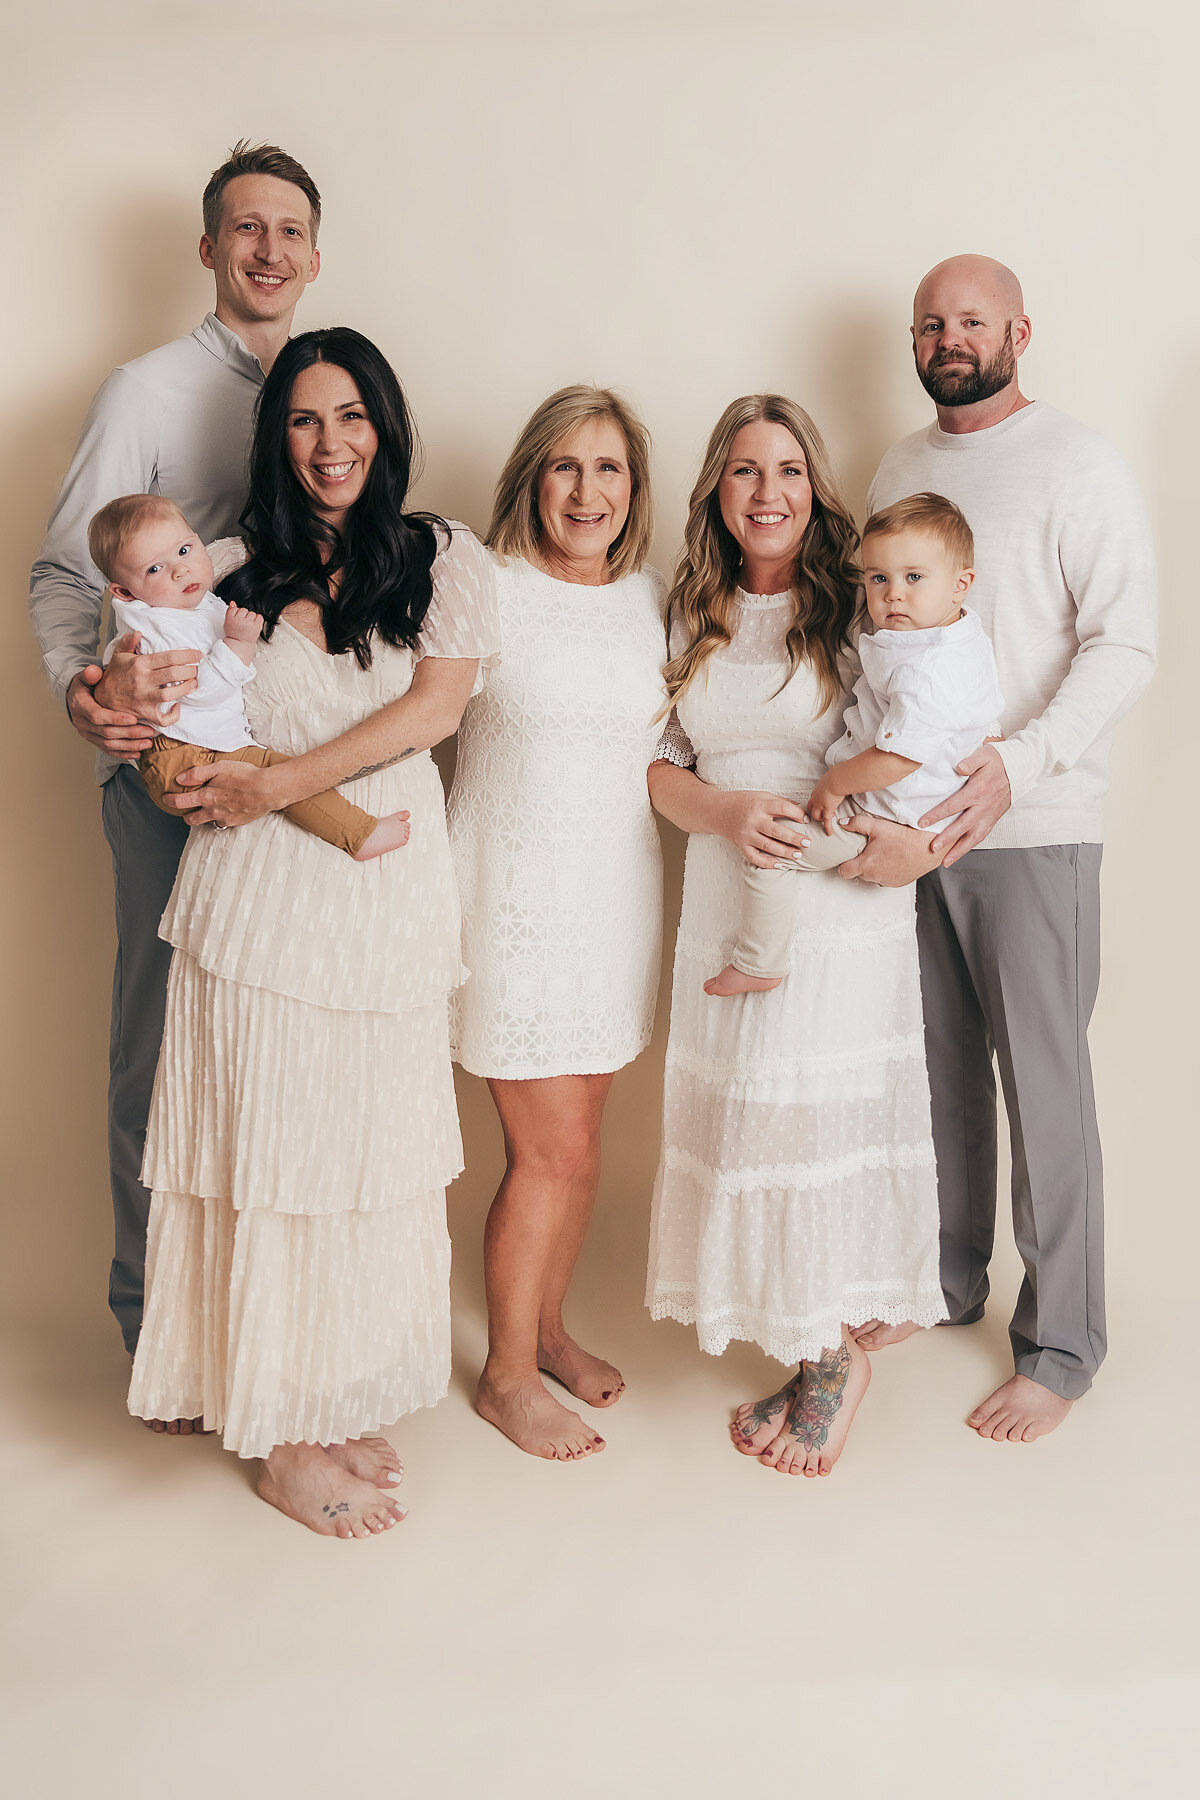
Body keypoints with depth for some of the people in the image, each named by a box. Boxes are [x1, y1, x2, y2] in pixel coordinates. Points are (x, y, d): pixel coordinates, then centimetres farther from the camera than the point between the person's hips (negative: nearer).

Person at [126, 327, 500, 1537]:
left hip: (389, 893, 1)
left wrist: (277, 784, -12)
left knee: (368, 1148, 7)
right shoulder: (240, 572, 9)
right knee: (268, 1149, 2)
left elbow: (432, 707, -6)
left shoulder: (443, 559, 7)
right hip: (259, 895, 0)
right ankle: (277, 1435, 16)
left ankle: (339, 1401, 24)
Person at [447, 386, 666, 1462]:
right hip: (514, 891, -5)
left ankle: (548, 1327, 35)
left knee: (576, 1132, 13)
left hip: (619, 889, 5)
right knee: (554, 1150, -1)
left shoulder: (656, 599, 7)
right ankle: (507, 1373, 20)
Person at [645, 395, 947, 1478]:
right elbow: (660, 765, 9)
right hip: (724, 902, 5)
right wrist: (725, 812, -10)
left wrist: (906, 831, -19)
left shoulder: (861, 606, -2)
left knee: (821, 1123, -2)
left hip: (843, 906, -4)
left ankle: (835, 1357, 19)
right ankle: (810, 1352, 24)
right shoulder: (693, 616, 11)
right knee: (740, 1126, 7)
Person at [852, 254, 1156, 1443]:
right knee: (939, 1066, 13)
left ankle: (1058, 1347, 12)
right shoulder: (899, 469, 15)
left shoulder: (1077, 465, -3)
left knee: (1043, 1085, -1)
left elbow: (1124, 643, -11)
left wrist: (1018, 764, -25)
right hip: (908, 818, 5)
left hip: (1033, 827, -5)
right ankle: (945, 1282, 31)